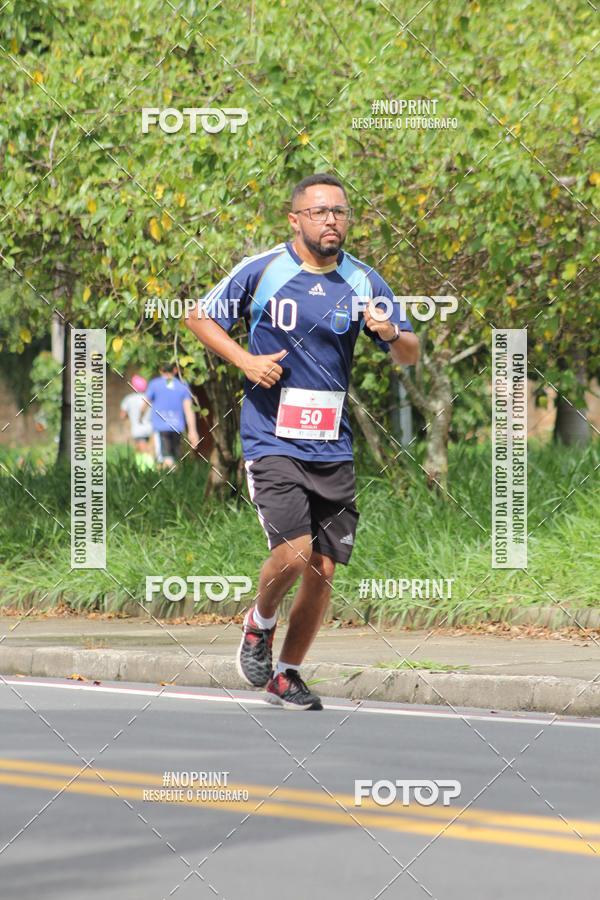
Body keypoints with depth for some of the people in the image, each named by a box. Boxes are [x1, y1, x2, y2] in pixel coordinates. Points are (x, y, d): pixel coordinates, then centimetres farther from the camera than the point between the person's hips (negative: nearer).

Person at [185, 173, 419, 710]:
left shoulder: (364, 281, 5)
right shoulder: (261, 271, -4)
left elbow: (410, 356, 7)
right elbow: (200, 317, 7)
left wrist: (392, 334, -16)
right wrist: (246, 361, -8)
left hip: (332, 447, 4)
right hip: (271, 439, -4)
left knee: (323, 569, 3)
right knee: (294, 550, -19)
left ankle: (287, 675, 21)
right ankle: (259, 625, 12)